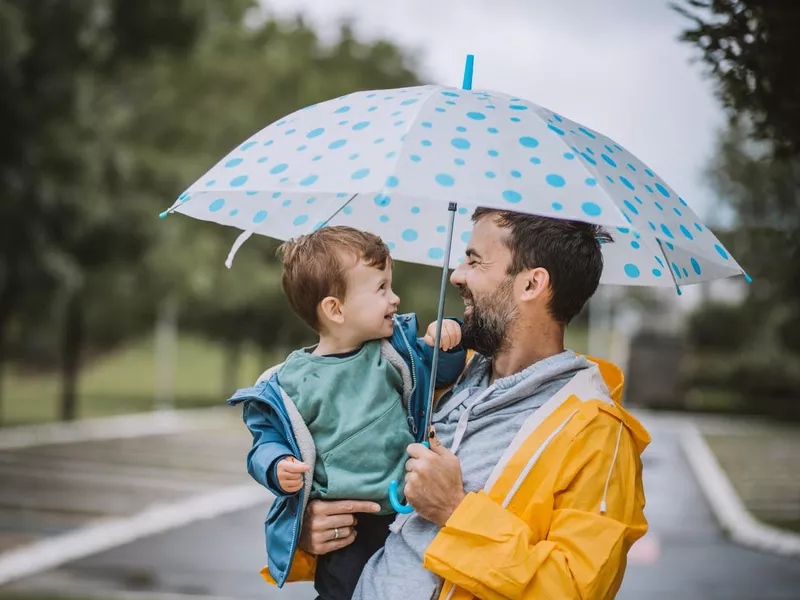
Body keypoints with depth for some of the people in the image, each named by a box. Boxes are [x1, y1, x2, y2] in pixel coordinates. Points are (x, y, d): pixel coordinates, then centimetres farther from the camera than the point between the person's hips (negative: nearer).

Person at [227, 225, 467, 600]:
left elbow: (439, 372, 18)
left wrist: (443, 343, -1)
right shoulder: (290, 384, -3)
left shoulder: (395, 349, 6)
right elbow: (267, 442, 4)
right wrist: (278, 468, -17)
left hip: (406, 512, 3)